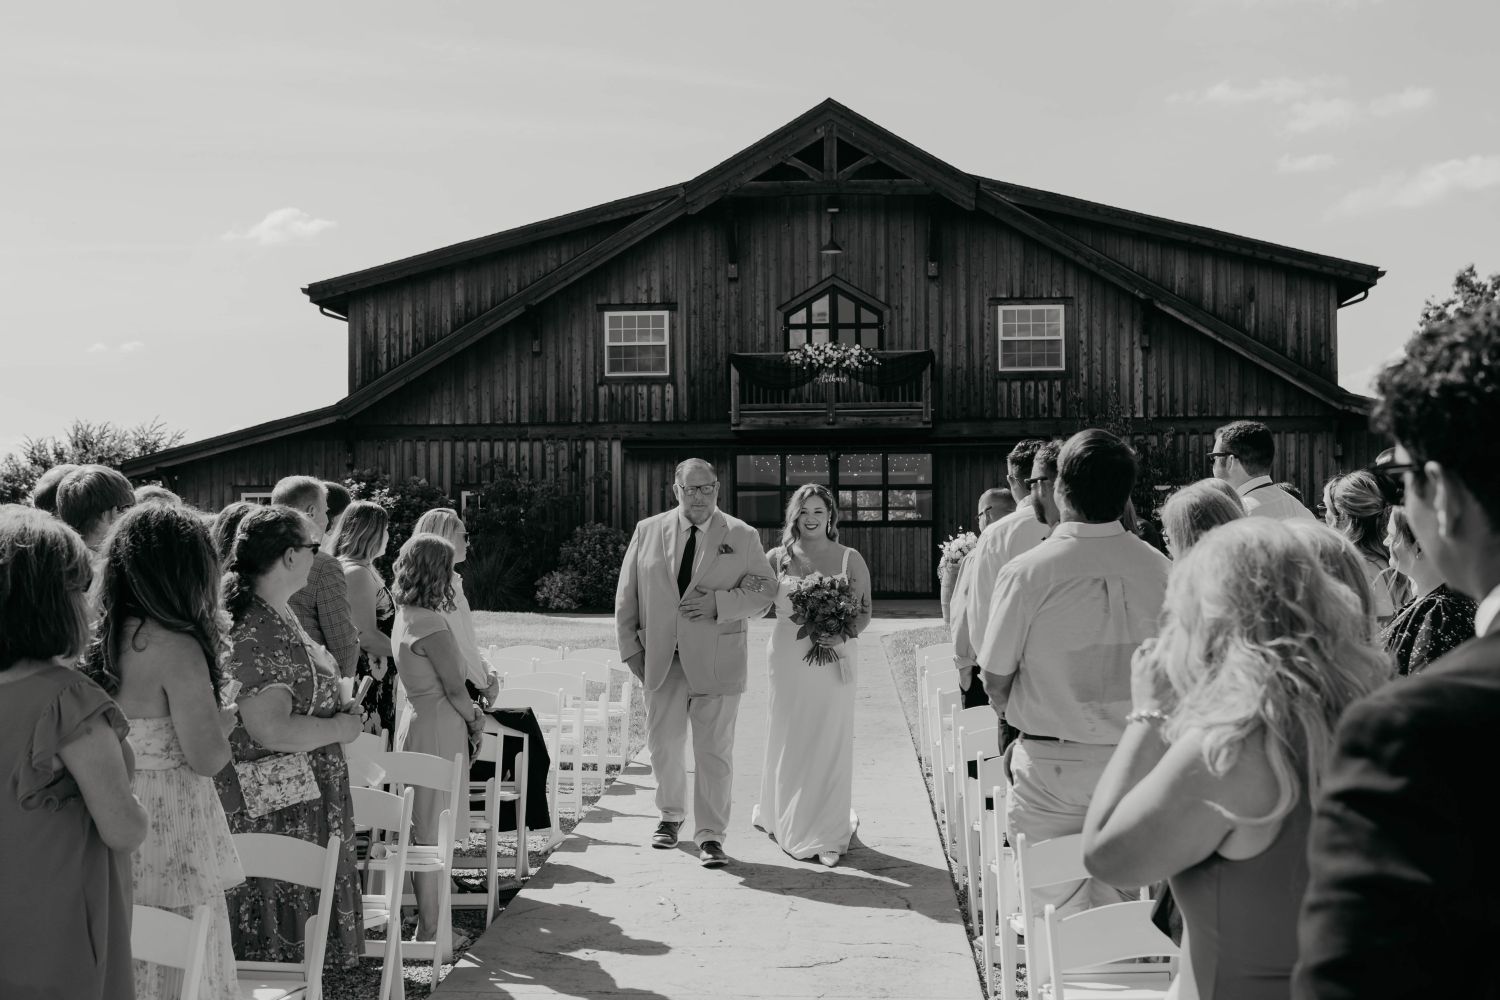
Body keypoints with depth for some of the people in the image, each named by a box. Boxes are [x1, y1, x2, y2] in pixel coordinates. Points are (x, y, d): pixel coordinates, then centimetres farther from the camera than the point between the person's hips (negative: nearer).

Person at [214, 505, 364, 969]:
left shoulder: (277, 615, 8)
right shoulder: (257, 634, -23)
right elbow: (272, 731, -29)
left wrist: (340, 704, 9)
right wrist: (342, 727, -16)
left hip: (300, 800, 10)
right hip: (273, 809, -10)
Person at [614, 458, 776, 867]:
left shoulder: (742, 536, 2)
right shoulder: (647, 531, 6)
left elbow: (765, 592, 0)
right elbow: (626, 595, 8)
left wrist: (718, 603, -15)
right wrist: (630, 647, 2)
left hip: (716, 662, -2)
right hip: (660, 660, 2)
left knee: (715, 752, 0)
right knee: (663, 744, 13)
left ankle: (711, 836, 10)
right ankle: (670, 814, 36)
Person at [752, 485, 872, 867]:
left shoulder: (850, 559, 1)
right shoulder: (778, 558, 4)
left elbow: (865, 612, 3)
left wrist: (840, 635, -13)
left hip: (834, 660, -1)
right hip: (789, 659, 1)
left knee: (830, 744, 2)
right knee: (788, 742, 9)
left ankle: (829, 834, 11)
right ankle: (788, 822, 29)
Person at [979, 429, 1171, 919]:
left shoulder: (1027, 571, -15)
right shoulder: (1158, 569, -4)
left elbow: (996, 681, -7)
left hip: (1052, 766, -3)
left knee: (1057, 909, 9)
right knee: (1123, 909, 16)